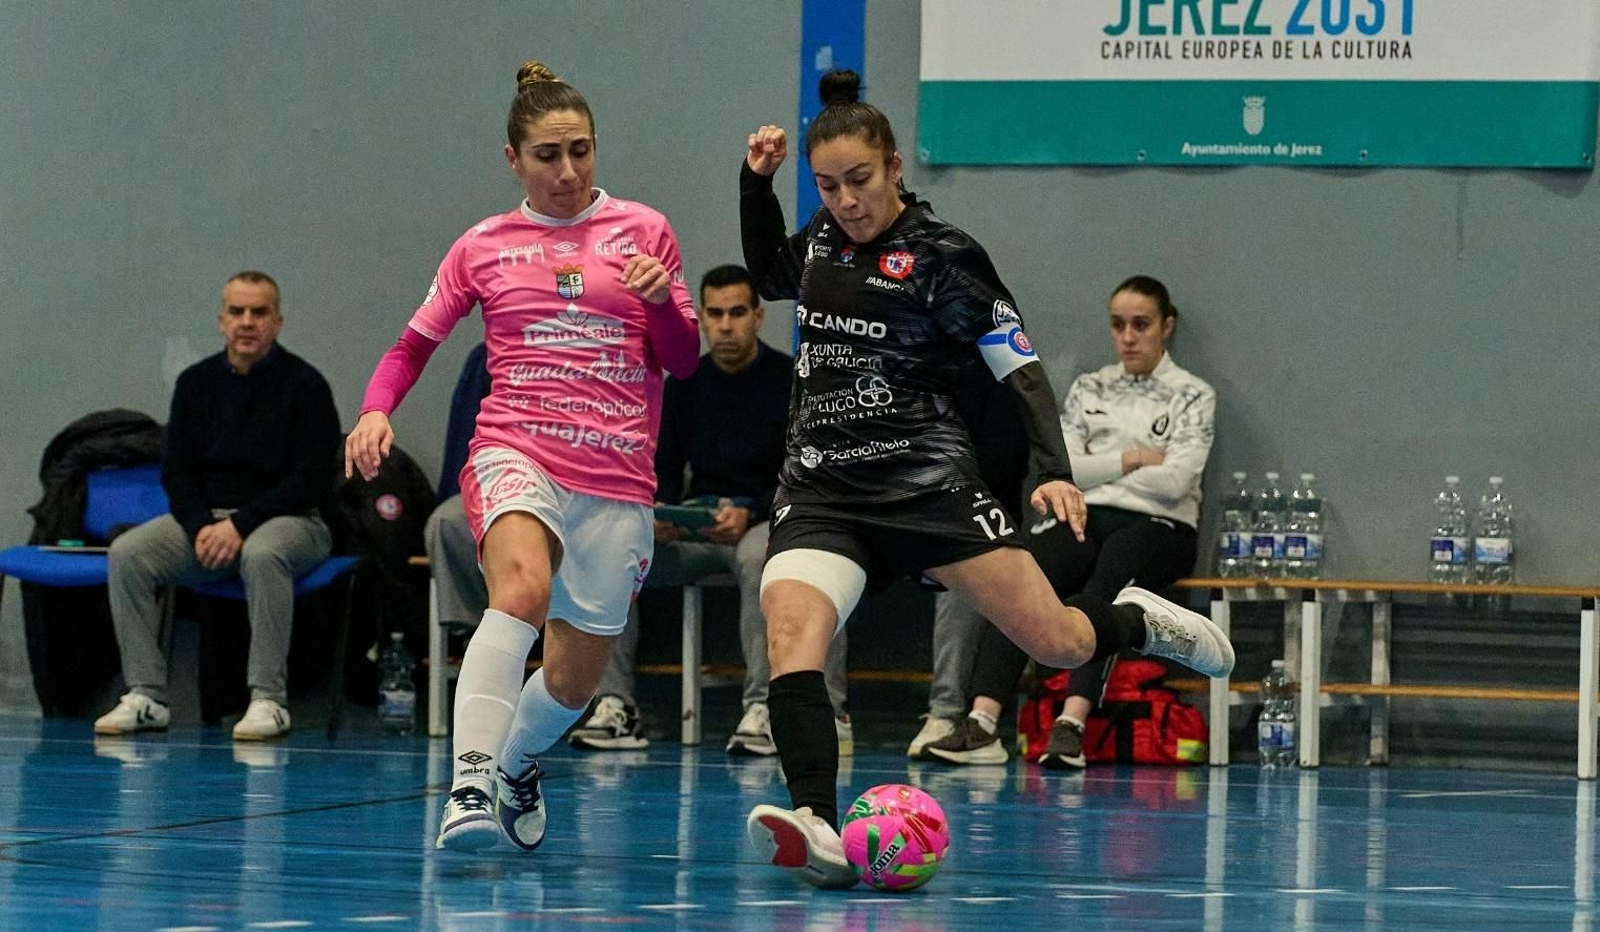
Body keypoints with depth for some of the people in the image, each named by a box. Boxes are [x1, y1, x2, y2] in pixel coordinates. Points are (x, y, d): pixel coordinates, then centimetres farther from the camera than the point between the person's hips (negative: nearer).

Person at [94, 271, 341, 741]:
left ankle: (268, 699, -34)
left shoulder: (303, 385, -7)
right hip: (206, 515, 5)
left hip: (289, 518, -5)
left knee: (262, 554, -40)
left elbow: (311, 479, -12)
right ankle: (145, 696, -20)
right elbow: (176, 470, 8)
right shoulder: (197, 382, 8)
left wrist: (241, 525, -20)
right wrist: (201, 528, -12)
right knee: (127, 553, -20)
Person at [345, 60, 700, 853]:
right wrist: (376, 410, -4)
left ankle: (518, 763, 41)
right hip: (516, 450, -2)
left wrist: (661, 299, -12)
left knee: (575, 679, 7)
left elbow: (682, 361, 8)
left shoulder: (643, 231, 10)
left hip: (617, 475, 2)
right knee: (522, 587, -35)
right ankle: (470, 786, -44)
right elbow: (414, 345, 16)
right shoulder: (482, 247, 11)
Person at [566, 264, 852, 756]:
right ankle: (615, 706, -22)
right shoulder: (684, 386, 11)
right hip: (694, 530, 5)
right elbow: (663, 472, 13)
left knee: (758, 556, -41)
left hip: (769, 525, -5)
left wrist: (749, 513, -25)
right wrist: (657, 515, -10)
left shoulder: (791, 380, -4)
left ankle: (763, 708, -41)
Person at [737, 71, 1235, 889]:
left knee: (1057, 642, -4)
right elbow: (769, 276, 32)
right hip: (821, 487, 4)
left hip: (925, 481, -4)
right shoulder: (824, 237, 9)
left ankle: (1136, 623, 33)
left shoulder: (943, 257, -8)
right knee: (789, 627, -26)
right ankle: (818, 831, -38)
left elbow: (1021, 370, -9)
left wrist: (1054, 473, -22)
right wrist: (755, 185, 17)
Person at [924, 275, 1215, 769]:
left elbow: (1174, 480, -7)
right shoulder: (1088, 389, 19)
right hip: (1085, 517, 3)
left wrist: (1097, 468, 0)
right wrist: (1130, 459, -1)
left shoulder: (1192, 395, 7)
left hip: (1156, 525, -3)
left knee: (1107, 583, -39)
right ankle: (982, 723, -42)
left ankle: (1072, 726, -51)